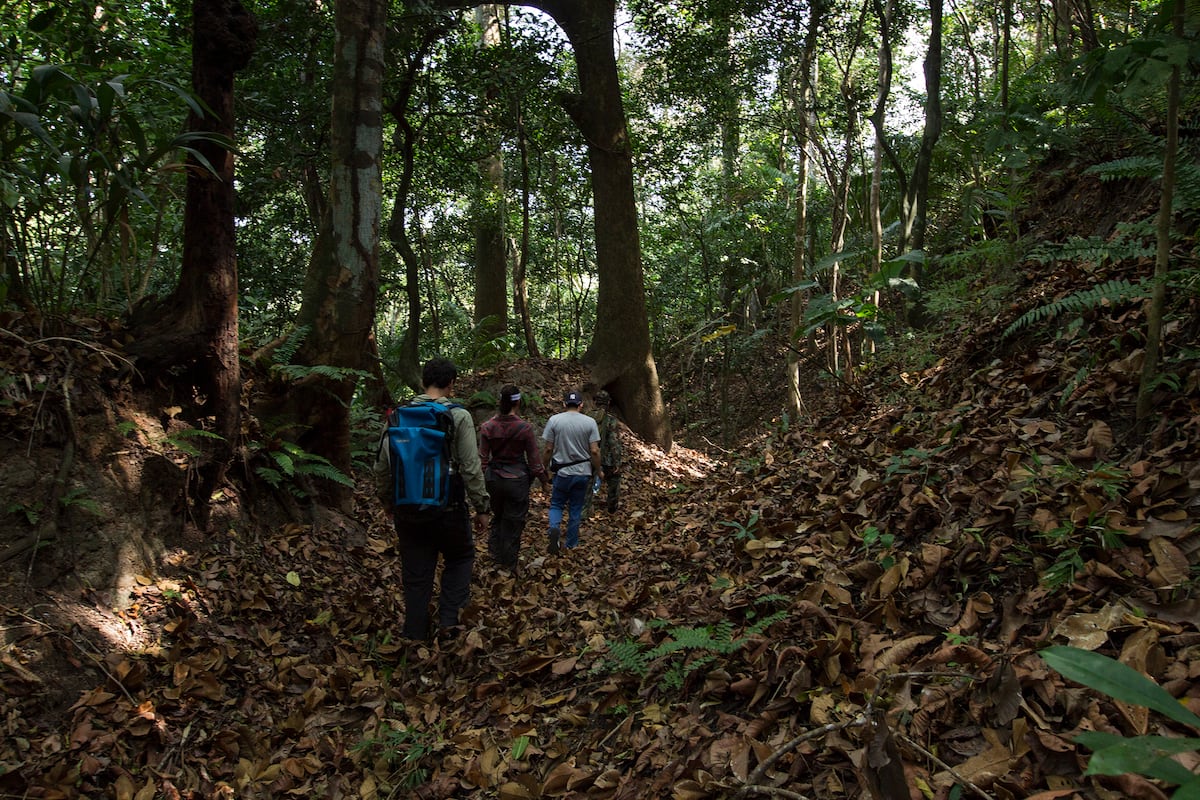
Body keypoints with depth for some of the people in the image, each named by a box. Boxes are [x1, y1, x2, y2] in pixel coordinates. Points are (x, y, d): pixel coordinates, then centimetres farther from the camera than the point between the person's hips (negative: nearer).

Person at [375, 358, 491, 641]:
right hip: (447, 508, -3)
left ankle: (415, 634, 19)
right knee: (460, 557, 21)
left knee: (415, 575, 13)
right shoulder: (459, 416, -8)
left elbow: (382, 468, 7)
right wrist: (482, 508, -3)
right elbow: (471, 469, -12)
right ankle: (449, 617, 9)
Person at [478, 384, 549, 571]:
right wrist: (544, 479, 6)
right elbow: (534, 459, -8)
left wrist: (483, 478, 11)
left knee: (497, 516, 24)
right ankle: (509, 564, 20)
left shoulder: (487, 427, -7)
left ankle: (495, 552, 27)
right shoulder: (525, 428, -14)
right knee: (513, 521, 10)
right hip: (517, 479, -3)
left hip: (494, 478, 3)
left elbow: (483, 458, -2)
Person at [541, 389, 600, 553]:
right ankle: (571, 543, 21)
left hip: (562, 472, -1)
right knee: (576, 509, 14)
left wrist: (545, 468, 9)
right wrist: (598, 471, 4)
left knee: (556, 504, 15)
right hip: (583, 473, 1)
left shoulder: (554, 420, -7)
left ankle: (555, 528, -13)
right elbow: (594, 451, -9)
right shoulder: (589, 422, -6)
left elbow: (549, 449, -5)